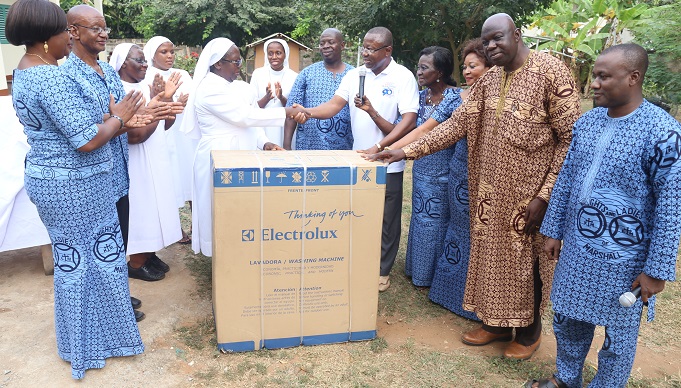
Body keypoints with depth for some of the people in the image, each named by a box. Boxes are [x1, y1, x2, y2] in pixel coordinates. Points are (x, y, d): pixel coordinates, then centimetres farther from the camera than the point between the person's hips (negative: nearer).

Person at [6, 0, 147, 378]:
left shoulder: (22, 74, 9)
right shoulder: (51, 78, -22)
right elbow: (86, 140, -25)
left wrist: (109, 119, 9)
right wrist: (118, 118, -9)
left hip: (47, 178, 10)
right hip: (76, 186, -10)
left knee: (71, 261, 20)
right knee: (98, 259, 6)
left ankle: (76, 340, 37)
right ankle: (96, 340, 23)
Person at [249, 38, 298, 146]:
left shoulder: (294, 76, -1)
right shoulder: (258, 73, -1)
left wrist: (282, 98, -18)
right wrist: (267, 97, -21)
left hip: (284, 128, 0)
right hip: (262, 127, 0)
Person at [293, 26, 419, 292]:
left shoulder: (403, 77, -7)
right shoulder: (354, 75, 6)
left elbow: (410, 120, -15)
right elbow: (335, 105, -3)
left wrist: (379, 147, -23)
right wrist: (310, 112, -23)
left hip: (388, 162, -4)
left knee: (386, 219, 7)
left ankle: (382, 271, 23)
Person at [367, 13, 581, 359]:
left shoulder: (551, 72, -11)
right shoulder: (488, 80, 8)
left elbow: (571, 138, -13)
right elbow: (457, 124, 5)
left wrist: (545, 195, -17)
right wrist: (407, 150, -4)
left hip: (529, 194, -5)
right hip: (491, 192, 6)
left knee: (526, 262, 8)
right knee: (491, 256, 14)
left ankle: (529, 331, 31)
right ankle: (496, 323, 35)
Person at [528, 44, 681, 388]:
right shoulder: (587, 122, 2)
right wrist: (553, 230, 10)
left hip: (623, 256, -5)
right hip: (576, 246, 6)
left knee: (618, 332, 13)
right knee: (567, 318, 19)